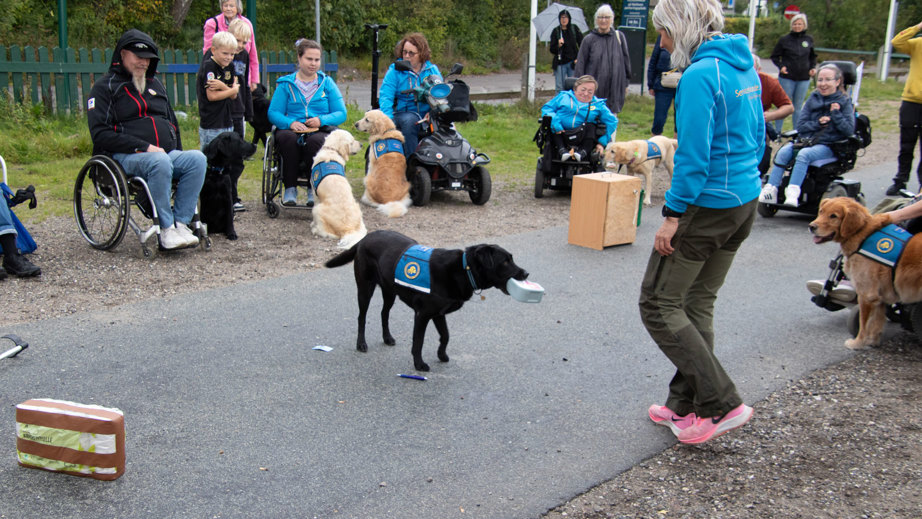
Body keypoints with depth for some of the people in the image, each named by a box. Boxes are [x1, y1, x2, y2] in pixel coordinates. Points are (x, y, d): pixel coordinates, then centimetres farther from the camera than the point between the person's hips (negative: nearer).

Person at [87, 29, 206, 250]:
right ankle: (166, 230, -32)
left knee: (197, 158, -25)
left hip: (167, 153, 6)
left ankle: (180, 223, -26)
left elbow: (172, 122, 30)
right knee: (159, 162, -38)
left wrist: (178, 153, 9)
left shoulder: (154, 83, 25)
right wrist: (144, 147, -17)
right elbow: (100, 134, -8)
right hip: (125, 157, -6)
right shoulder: (106, 87, 4)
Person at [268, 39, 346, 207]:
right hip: (291, 129, 1)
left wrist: (321, 120, -13)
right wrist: (290, 123, -16)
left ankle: (314, 190, -24)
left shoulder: (327, 83, 14)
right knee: (289, 139, -36)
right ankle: (290, 189, -25)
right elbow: (273, 113, 5)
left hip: (321, 130, 0)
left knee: (316, 141, -36)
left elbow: (341, 114, 7)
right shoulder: (286, 84, 12)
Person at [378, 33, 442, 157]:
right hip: (402, 113, -2)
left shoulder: (432, 70, 12)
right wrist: (388, 119, -22)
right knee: (410, 120, -37)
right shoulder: (394, 70, 4)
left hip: (428, 115, 2)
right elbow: (385, 97, -5)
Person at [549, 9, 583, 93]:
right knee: (559, 88, 0)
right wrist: (558, 45, -17)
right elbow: (552, 50, 2)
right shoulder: (556, 31, 4)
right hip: (560, 63, 0)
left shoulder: (574, 29, 4)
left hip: (572, 62, 0)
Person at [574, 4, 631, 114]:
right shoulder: (589, 39, 1)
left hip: (614, 88, 1)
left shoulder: (619, 37, 5)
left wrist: (626, 84, 13)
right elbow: (580, 65, 1)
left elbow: (626, 60, 12)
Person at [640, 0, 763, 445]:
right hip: (746, 200, 10)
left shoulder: (700, 75, -18)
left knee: (658, 304, 1)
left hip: (706, 205, -10)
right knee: (699, 302, 17)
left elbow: (694, 154, -22)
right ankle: (686, 405, 26)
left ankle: (722, 404, 1)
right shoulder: (744, 67, 10)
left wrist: (673, 215, -18)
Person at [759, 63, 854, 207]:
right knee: (783, 152, -26)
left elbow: (849, 130, -3)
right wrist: (817, 123, -8)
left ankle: (793, 192, -46)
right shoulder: (813, 99, 14)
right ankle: (771, 190, -34)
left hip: (828, 145, -4)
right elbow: (800, 126, 7)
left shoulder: (844, 102, 5)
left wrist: (836, 114, -11)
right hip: (806, 140, 4)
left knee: (804, 154, -35)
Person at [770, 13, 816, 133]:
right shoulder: (785, 39, -1)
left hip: (804, 79, 3)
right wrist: (781, 66, -11)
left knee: (798, 107, 9)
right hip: (787, 78, -3)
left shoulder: (809, 39, 8)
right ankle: (777, 131, 9)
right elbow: (775, 56, 5)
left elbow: (813, 56, 20)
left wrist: (813, 67, 4)